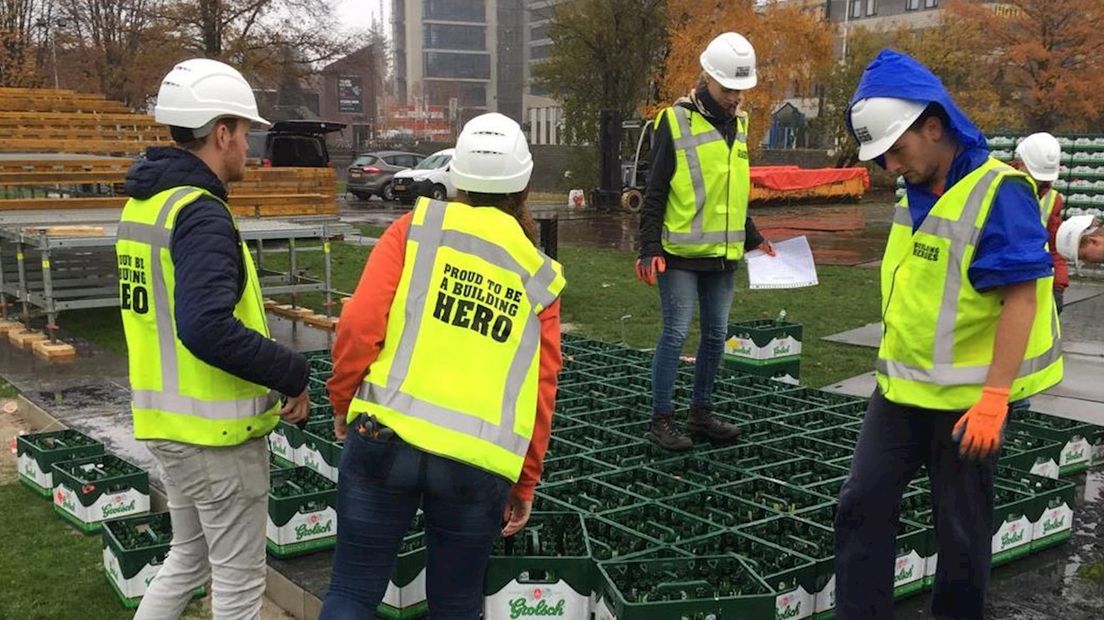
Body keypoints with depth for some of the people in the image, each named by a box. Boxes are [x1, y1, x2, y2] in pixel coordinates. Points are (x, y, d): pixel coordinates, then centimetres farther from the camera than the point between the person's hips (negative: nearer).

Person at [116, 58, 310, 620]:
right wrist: (293, 374, -22)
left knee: (188, 559, 24)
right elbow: (209, 330, -33)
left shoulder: (143, 203, 9)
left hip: (166, 421, 9)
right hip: (216, 430, -9)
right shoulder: (200, 214, -21)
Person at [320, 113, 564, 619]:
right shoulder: (539, 276, 10)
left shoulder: (417, 228, 4)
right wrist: (525, 482, 16)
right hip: (479, 461, 2)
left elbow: (360, 323, -6)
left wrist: (342, 400, 9)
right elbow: (541, 393, 9)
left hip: (388, 435, -1)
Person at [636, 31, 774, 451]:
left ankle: (701, 413, 23)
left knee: (716, 335, 10)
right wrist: (650, 250, -14)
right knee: (676, 333, -4)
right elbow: (654, 193, -9)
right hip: (681, 254, -6)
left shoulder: (738, 124, 11)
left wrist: (753, 239, 20)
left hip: (723, 255, 7)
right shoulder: (675, 122, -9)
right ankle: (661, 420, 7)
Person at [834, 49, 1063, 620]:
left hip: (967, 397, -7)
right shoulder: (915, 195, 7)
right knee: (863, 503, 7)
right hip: (902, 387, 7)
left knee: (960, 526, 8)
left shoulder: (998, 193, -18)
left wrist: (993, 400, -25)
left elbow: (1021, 299, -22)